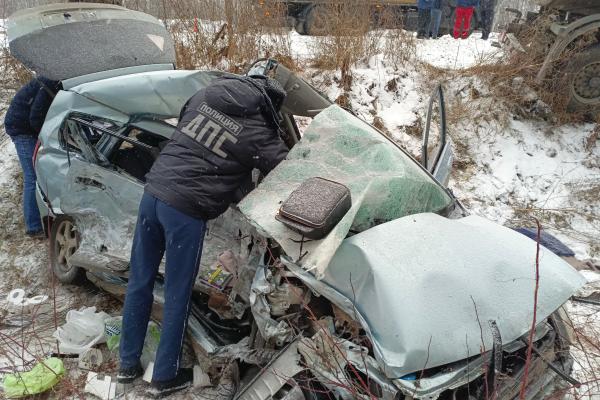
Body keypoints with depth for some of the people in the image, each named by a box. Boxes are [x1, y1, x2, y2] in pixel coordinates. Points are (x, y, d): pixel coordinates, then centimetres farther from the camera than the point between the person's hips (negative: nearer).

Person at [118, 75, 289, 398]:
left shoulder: (207, 92, 11)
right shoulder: (258, 132, -6)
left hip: (154, 191, 7)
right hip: (187, 209, -7)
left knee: (139, 281, 18)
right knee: (177, 296, 10)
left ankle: (128, 364, 35)